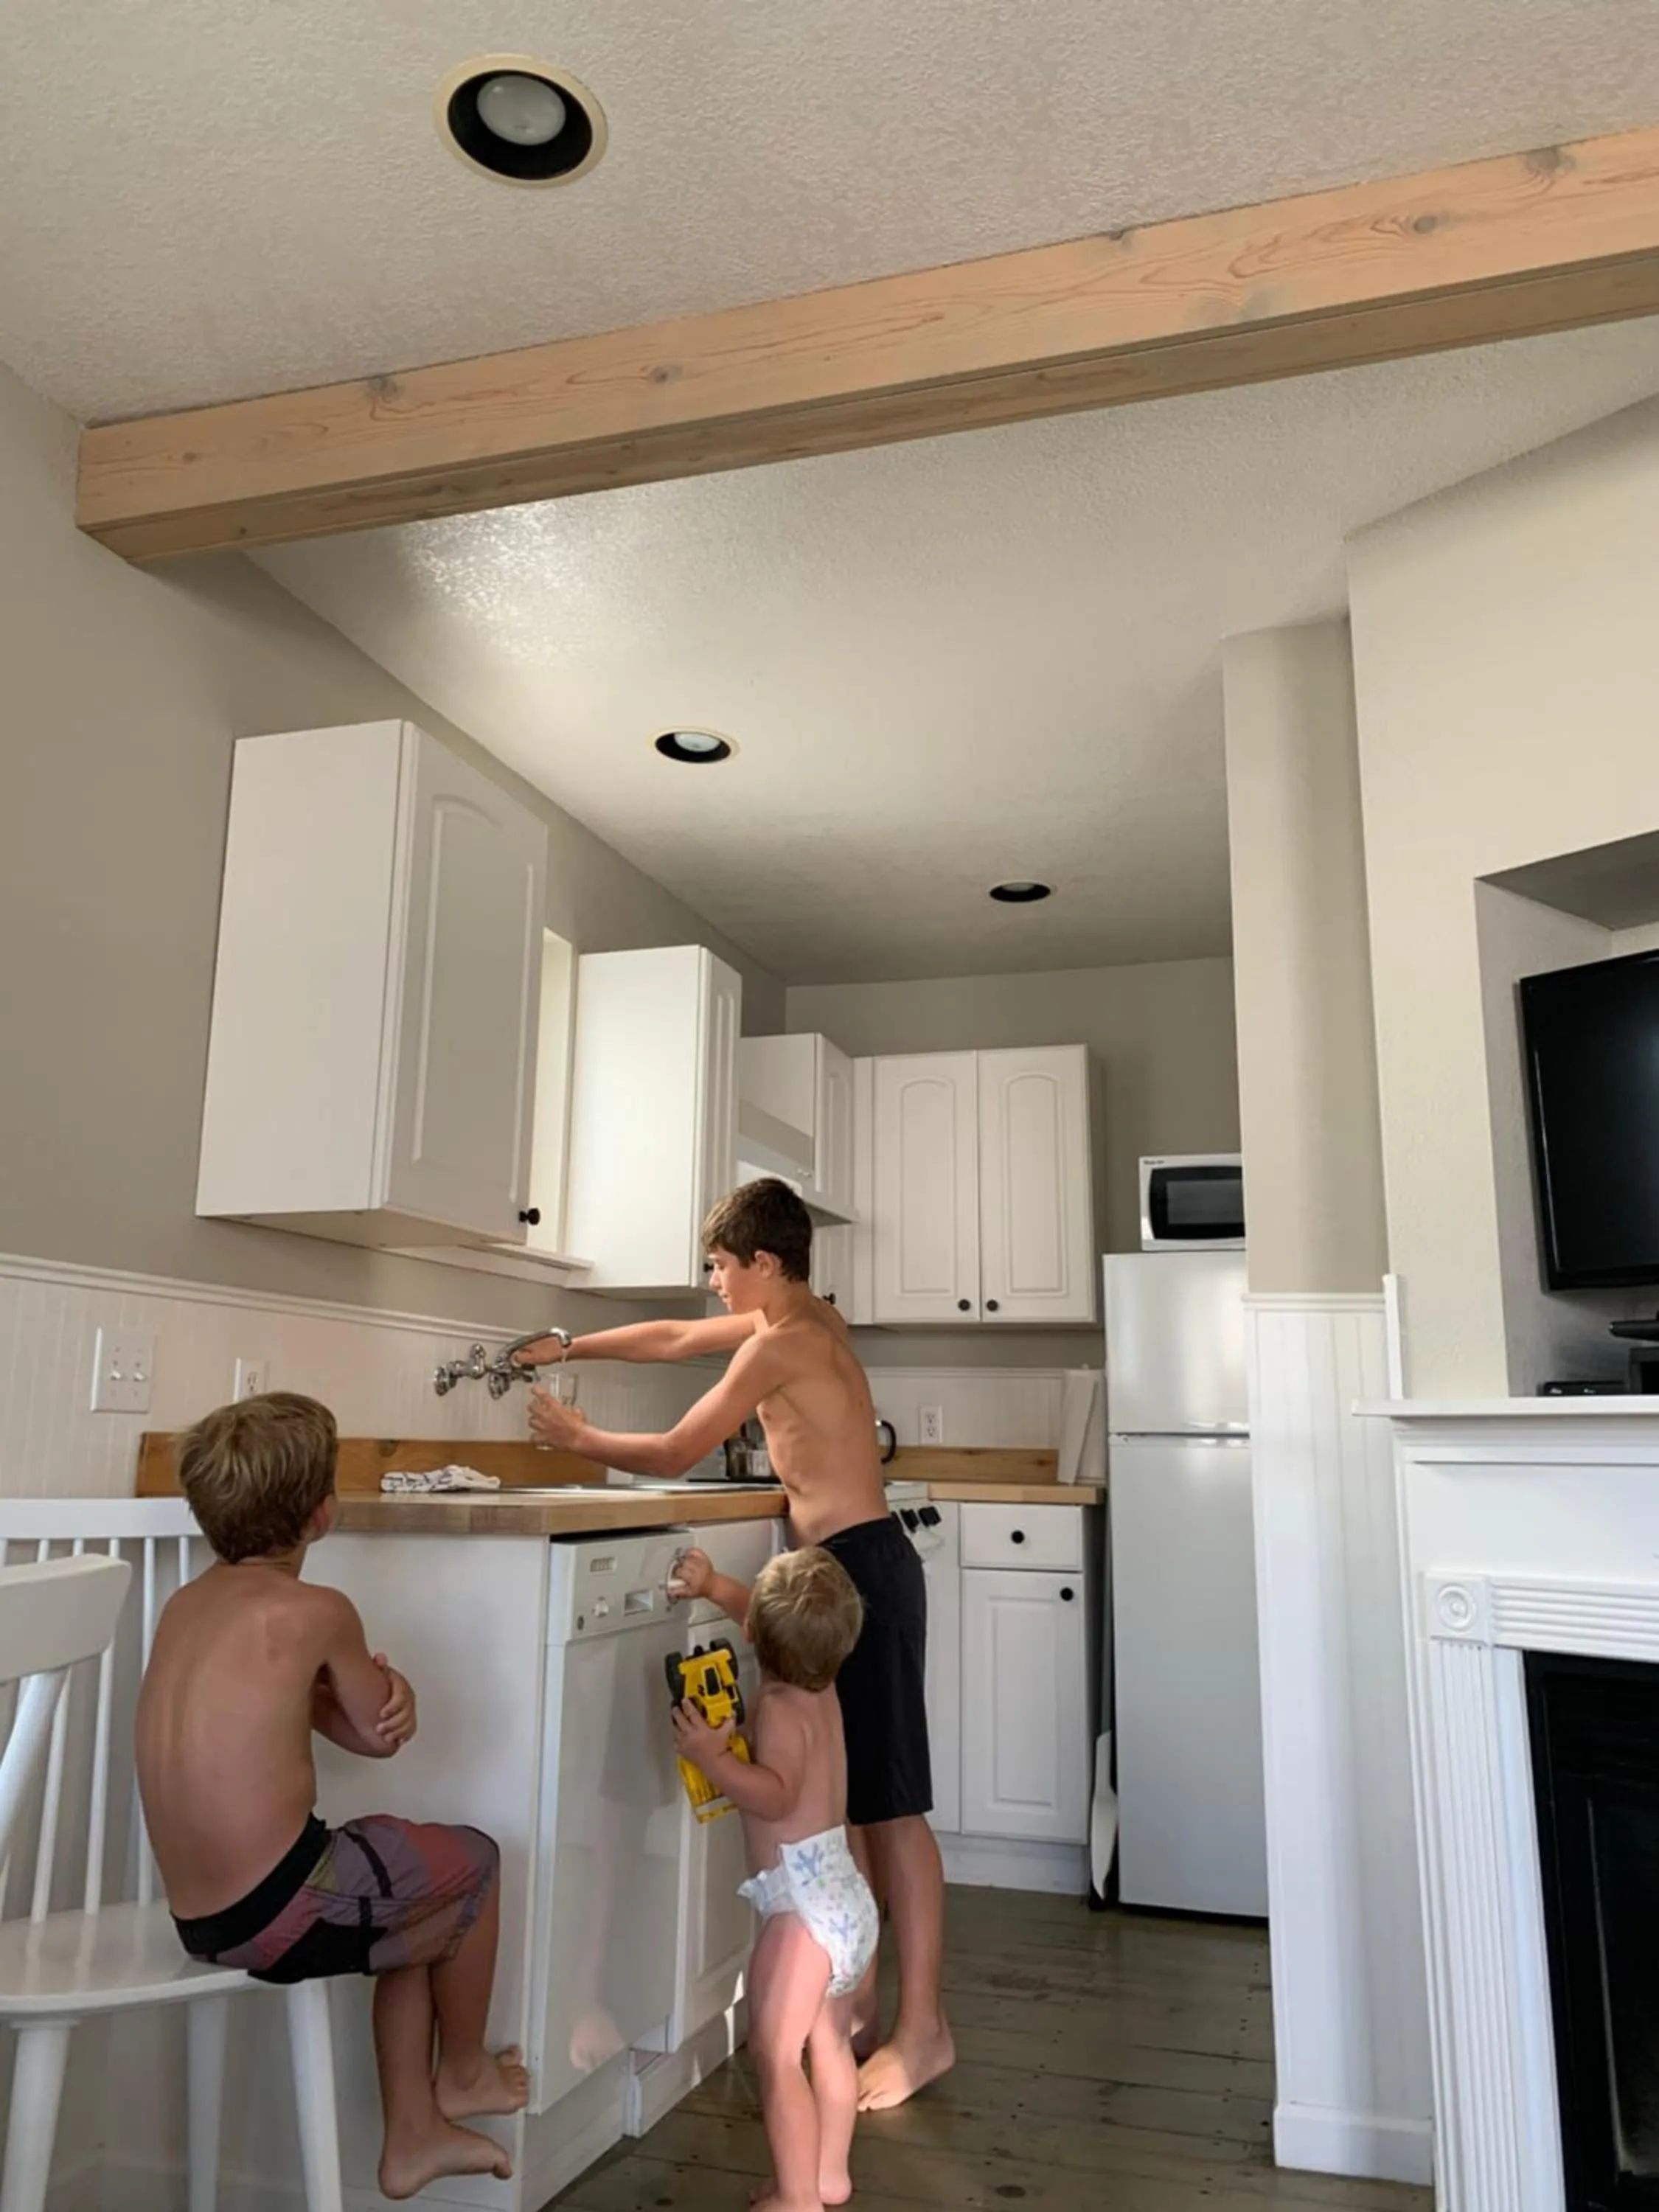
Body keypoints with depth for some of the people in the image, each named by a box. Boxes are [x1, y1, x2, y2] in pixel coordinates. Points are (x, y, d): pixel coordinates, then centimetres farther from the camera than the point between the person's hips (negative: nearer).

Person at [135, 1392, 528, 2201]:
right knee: (472, 1861, 17)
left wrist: (383, 1686, -8)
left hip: (199, 1919, 8)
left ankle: (413, 2136, 36)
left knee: (422, 1895, 28)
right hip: (279, 1909, -8)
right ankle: (463, 2074, 38)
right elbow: (380, 1737, -2)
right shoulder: (318, 1612, -18)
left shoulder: (184, 1605, 6)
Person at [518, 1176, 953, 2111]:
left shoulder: (782, 1343, -15)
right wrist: (568, 1347, 24)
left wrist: (578, 1436, 3)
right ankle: (859, 2000, 23)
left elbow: (676, 1454, -12)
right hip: (840, 1570, 10)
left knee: (889, 1804, -3)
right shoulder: (806, 1318, 13)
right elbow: (673, 1338, 24)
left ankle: (924, 2029, 6)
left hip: (863, 1569, -10)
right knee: (842, 1797, 14)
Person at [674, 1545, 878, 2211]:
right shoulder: (822, 1689, 6)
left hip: (804, 1902, -9)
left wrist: (711, 1758, -35)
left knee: (775, 2054, 3)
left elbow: (777, 1794, -32)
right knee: (830, 2044, 22)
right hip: (850, 1900, 9)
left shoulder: (779, 1708, -18)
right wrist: (714, 1586, 26)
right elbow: (783, 1628, 25)